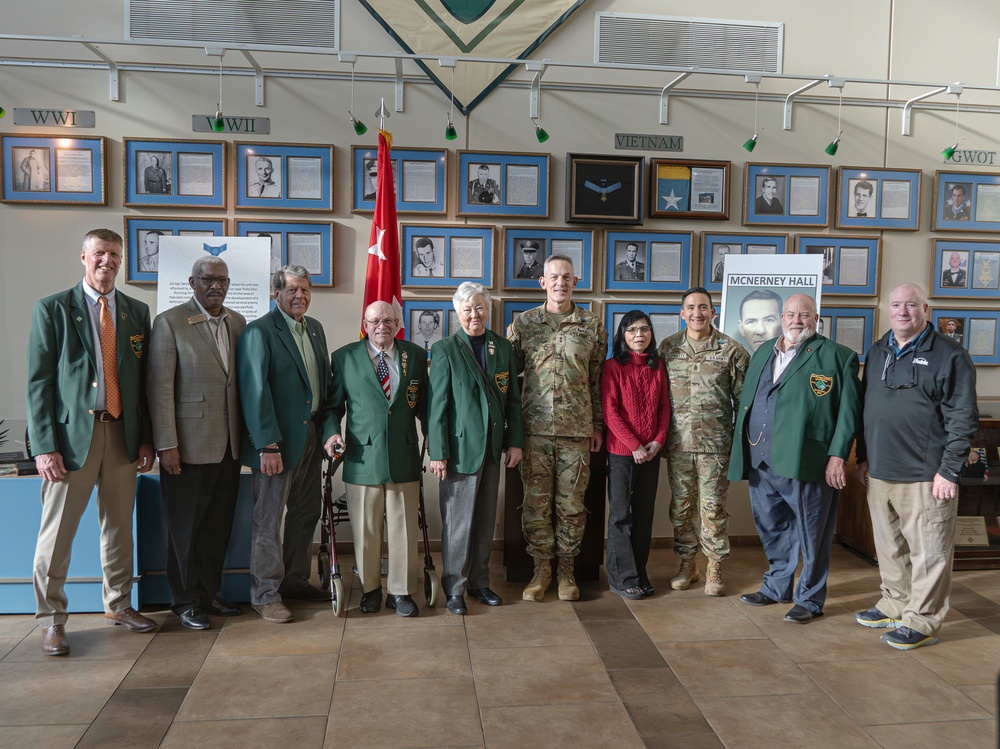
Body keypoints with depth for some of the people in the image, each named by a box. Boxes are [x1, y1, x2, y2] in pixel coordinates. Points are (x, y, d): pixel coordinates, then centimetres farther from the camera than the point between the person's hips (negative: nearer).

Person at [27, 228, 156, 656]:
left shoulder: (137, 312, 10)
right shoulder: (53, 309, 0)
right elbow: (39, 381, -4)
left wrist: (146, 439, 6)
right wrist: (44, 445, -11)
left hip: (123, 434, 4)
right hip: (72, 432, -3)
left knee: (119, 527, 13)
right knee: (57, 531, 2)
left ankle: (118, 606, 29)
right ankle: (52, 620, 17)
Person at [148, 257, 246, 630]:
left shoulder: (237, 322, 11)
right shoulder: (169, 322, -5)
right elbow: (160, 387, -9)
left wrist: (246, 433, 8)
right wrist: (167, 445, -13)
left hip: (229, 444, 5)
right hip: (189, 444, -5)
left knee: (219, 525, 13)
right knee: (185, 526, 7)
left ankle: (209, 593, 28)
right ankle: (186, 601, 21)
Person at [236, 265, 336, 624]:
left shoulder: (315, 329, 12)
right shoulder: (259, 331, -11)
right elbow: (255, 392, -16)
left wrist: (329, 429, 3)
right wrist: (268, 445, -20)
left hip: (311, 435, 8)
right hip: (277, 440, -7)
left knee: (306, 513, 16)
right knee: (269, 517, 2)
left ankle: (295, 580, 30)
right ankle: (265, 593, 14)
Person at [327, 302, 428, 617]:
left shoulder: (416, 355, 7)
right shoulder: (344, 357, 3)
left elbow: (424, 401, 12)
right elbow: (334, 404, 8)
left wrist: (431, 433, -1)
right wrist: (332, 432, -9)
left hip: (404, 457, 1)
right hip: (362, 457, -1)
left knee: (403, 527, 6)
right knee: (365, 529, 8)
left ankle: (401, 591, 20)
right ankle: (369, 589, 25)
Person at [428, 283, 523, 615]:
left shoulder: (503, 347, 8)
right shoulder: (445, 350, -5)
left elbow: (513, 398, 11)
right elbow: (437, 404, -7)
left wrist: (515, 441, 6)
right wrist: (438, 453, -10)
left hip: (493, 448, 4)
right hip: (460, 447, -4)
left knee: (485, 520, 13)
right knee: (457, 521, 2)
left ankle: (479, 582, 27)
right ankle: (454, 587, 17)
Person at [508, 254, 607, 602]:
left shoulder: (592, 326, 6)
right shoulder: (523, 322, 5)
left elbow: (598, 380, 10)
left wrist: (597, 424, 7)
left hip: (577, 430, 0)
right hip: (535, 429, 0)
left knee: (571, 503, 6)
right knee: (536, 501, 5)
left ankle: (566, 567, 20)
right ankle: (541, 567, 18)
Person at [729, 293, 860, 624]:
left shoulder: (836, 357, -1)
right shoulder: (762, 353, 17)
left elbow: (849, 410, -6)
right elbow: (745, 401, 19)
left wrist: (837, 455, -13)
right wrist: (739, 449, 15)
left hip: (805, 461, -5)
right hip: (760, 462, 6)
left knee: (811, 535, 5)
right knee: (772, 530, 17)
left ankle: (809, 599, 20)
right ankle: (776, 587, 34)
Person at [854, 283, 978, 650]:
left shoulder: (949, 356, -6)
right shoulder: (876, 353, 13)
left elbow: (963, 419, -8)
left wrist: (949, 471, -12)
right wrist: (863, 457, 16)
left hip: (925, 477, -6)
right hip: (879, 473, 6)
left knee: (928, 553, 2)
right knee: (889, 548, 17)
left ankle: (922, 621, 13)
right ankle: (895, 605, 32)